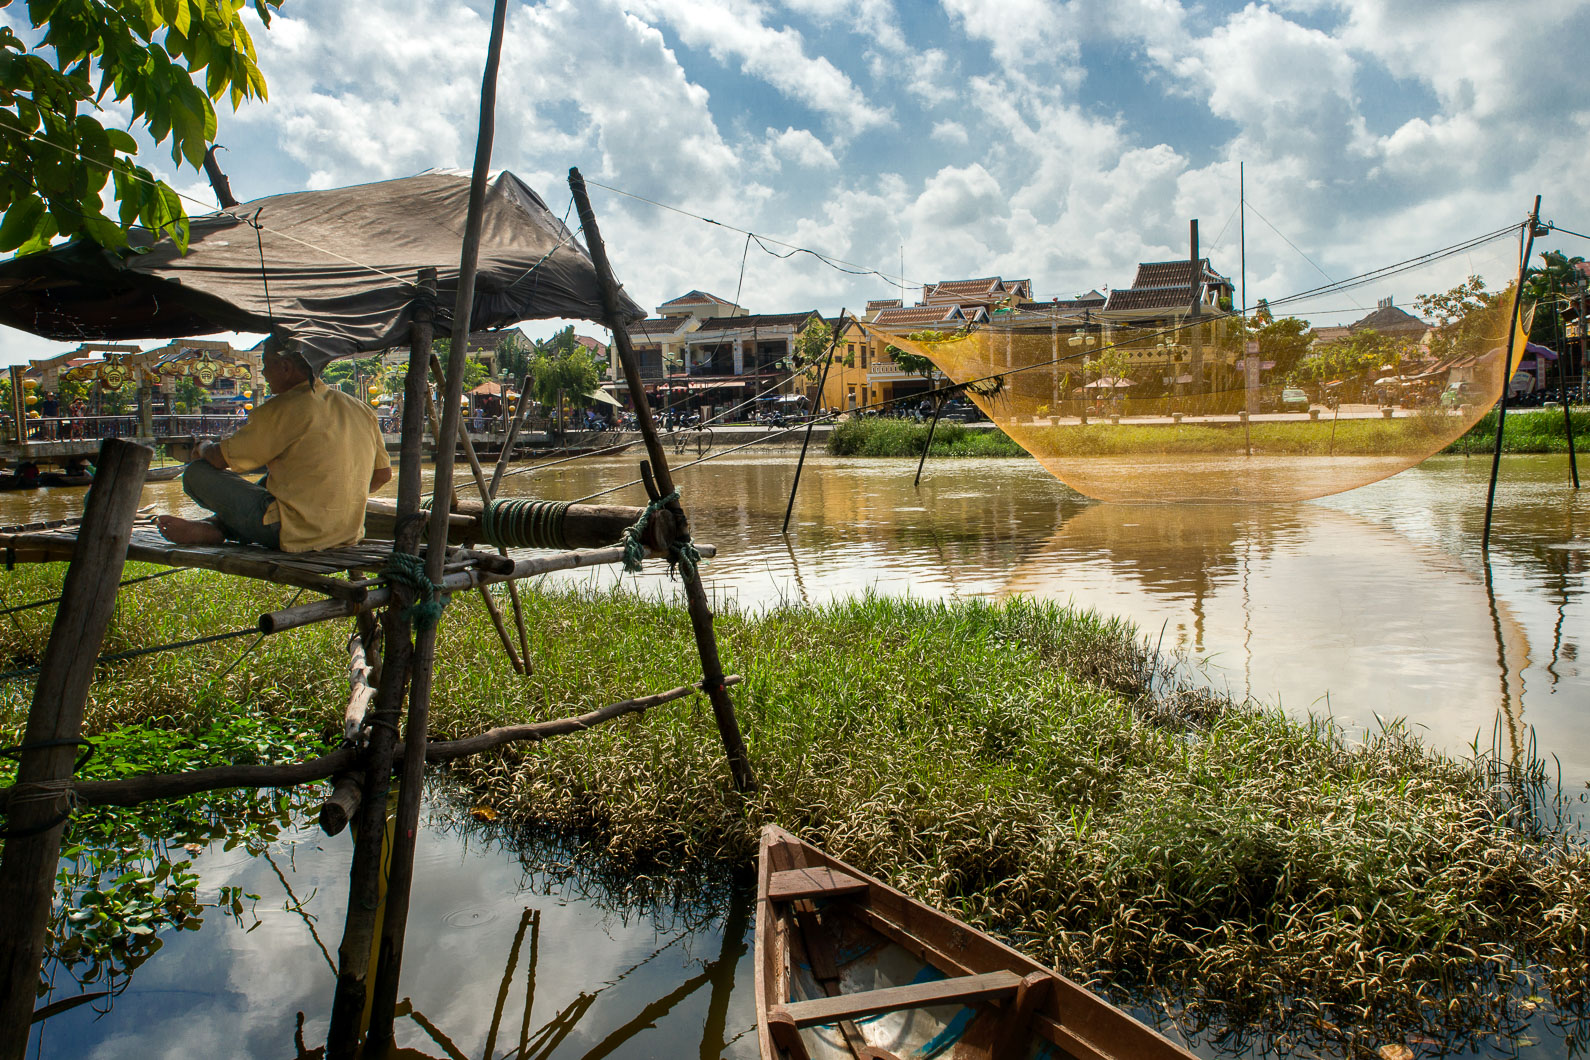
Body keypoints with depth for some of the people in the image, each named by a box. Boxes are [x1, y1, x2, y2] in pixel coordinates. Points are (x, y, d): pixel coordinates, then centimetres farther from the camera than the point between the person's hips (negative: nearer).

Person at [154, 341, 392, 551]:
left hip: (294, 535, -7)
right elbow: (383, 474, 13)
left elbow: (220, 459, -4)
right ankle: (216, 525, 24)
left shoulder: (282, 409, -13)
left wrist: (205, 448, 20)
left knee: (197, 473, 3)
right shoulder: (360, 409, 6)